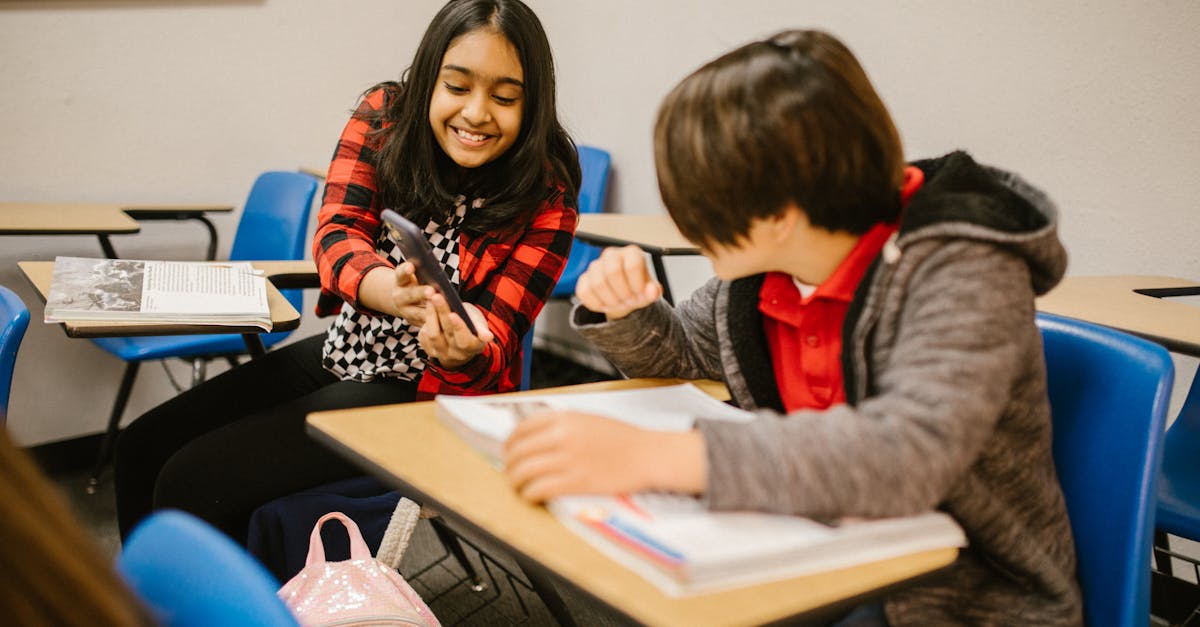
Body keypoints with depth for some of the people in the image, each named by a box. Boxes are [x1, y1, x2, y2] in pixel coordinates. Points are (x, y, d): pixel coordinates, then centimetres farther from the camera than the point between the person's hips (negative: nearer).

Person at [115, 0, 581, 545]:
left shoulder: (546, 199, -16)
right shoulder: (384, 116, -6)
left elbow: (495, 345, -15)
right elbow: (336, 234, -18)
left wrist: (466, 353, -41)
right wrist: (390, 290, -41)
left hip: (434, 390, -5)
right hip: (345, 351, 6)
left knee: (192, 481, -14)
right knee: (142, 447, 5)